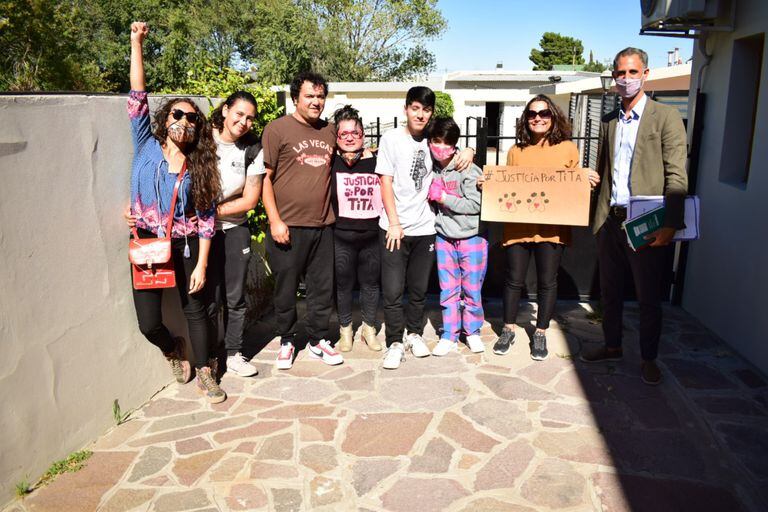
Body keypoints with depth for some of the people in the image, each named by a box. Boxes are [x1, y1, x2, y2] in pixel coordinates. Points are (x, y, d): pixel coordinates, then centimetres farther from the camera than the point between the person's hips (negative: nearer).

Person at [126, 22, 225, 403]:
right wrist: (137, 43, -13)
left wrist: (201, 265, -8)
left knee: (196, 310, 8)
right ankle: (173, 351, 37)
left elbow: (206, 219, -2)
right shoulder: (146, 147, 0)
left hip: (185, 247, 0)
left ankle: (205, 373, 27)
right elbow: (137, 97, -7)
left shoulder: (198, 168, 0)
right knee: (148, 322, 3)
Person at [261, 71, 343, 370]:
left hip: (323, 225, 5)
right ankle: (286, 342, 24)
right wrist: (275, 221, -12)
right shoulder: (278, 129, -4)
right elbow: (264, 178, -7)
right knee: (286, 288, 7)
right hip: (288, 227, -4)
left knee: (322, 287, 11)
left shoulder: (330, 132, 12)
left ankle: (318, 340, 26)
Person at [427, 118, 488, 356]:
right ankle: (449, 336, 19)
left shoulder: (468, 170, -13)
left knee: (472, 290, 7)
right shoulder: (431, 168, 3)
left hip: (472, 238, -4)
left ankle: (472, 332, 25)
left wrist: (443, 197, -15)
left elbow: (475, 205, -16)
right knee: (448, 290, 8)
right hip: (444, 238, 4)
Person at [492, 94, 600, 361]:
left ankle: (540, 334, 25)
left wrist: (589, 181, -9)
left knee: (547, 282, 9)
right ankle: (508, 330, 26)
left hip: (552, 228, -1)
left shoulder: (568, 149, 4)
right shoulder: (516, 151, 7)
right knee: (513, 279, 9)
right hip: (517, 226, 1)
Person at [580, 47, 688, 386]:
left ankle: (648, 358, 22)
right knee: (610, 291, 15)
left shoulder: (666, 117, -4)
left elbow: (676, 176, -9)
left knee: (649, 297, 6)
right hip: (609, 220, 5)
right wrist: (598, 213, 8)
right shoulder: (609, 121, 13)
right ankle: (612, 347, 32)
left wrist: (670, 224, -18)